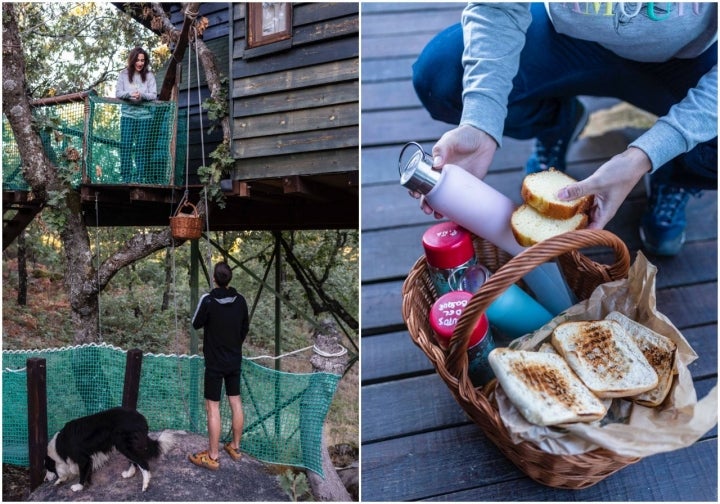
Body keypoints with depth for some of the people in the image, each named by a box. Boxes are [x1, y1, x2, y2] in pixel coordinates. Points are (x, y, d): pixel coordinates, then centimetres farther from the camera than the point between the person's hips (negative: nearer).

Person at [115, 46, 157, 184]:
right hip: (128, 113, 0)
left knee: (142, 146, -1)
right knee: (126, 145, -4)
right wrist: (129, 93, -14)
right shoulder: (124, 74, 7)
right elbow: (118, 93, 4)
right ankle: (126, 176, -1)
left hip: (145, 115, 0)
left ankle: (140, 177, 3)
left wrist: (142, 95, -17)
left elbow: (154, 95, 1)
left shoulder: (149, 75, 6)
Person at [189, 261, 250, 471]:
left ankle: (212, 456, 8)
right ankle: (235, 447, 26)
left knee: (213, 407, 1)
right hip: (235, 360, 5)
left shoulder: (208, 300, -20)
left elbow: (196, 324, -3)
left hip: (215, 362, -5)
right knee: (235, 402, 13)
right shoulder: (240, 300, -4)